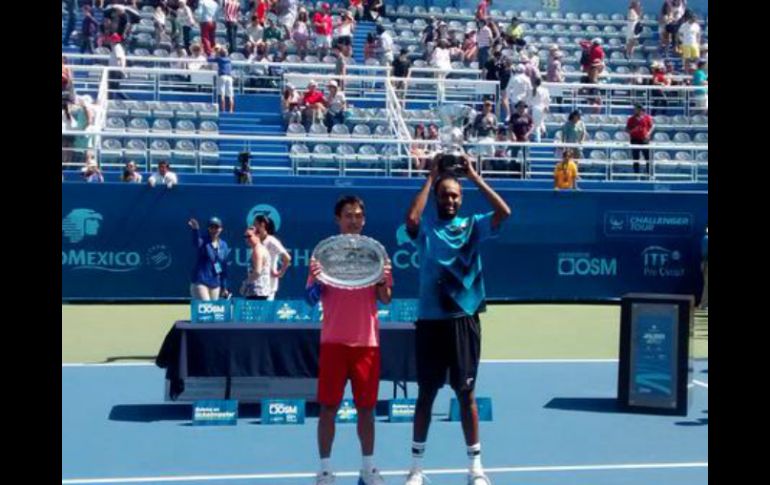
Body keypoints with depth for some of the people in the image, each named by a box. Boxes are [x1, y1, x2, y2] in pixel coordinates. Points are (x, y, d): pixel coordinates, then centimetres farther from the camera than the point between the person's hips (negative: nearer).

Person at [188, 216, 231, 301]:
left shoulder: (223, 245, 8)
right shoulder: (203, 241, -7)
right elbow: (197, 243, -33)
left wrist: (224, 287, 13)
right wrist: (195, 229, -55)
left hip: (216, 284, 5)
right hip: (200, 282, -5)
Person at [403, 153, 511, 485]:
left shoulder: (473, 226, 6)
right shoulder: (425, 229, 4)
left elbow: (504, 212, -9)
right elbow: (411, 218, -18)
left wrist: (474, 176, -6)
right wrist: (430, 178, -8)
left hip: (464, 320, 0)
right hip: (430, 321, 0)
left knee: (466, 394, 6)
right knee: (426, 394, 8)